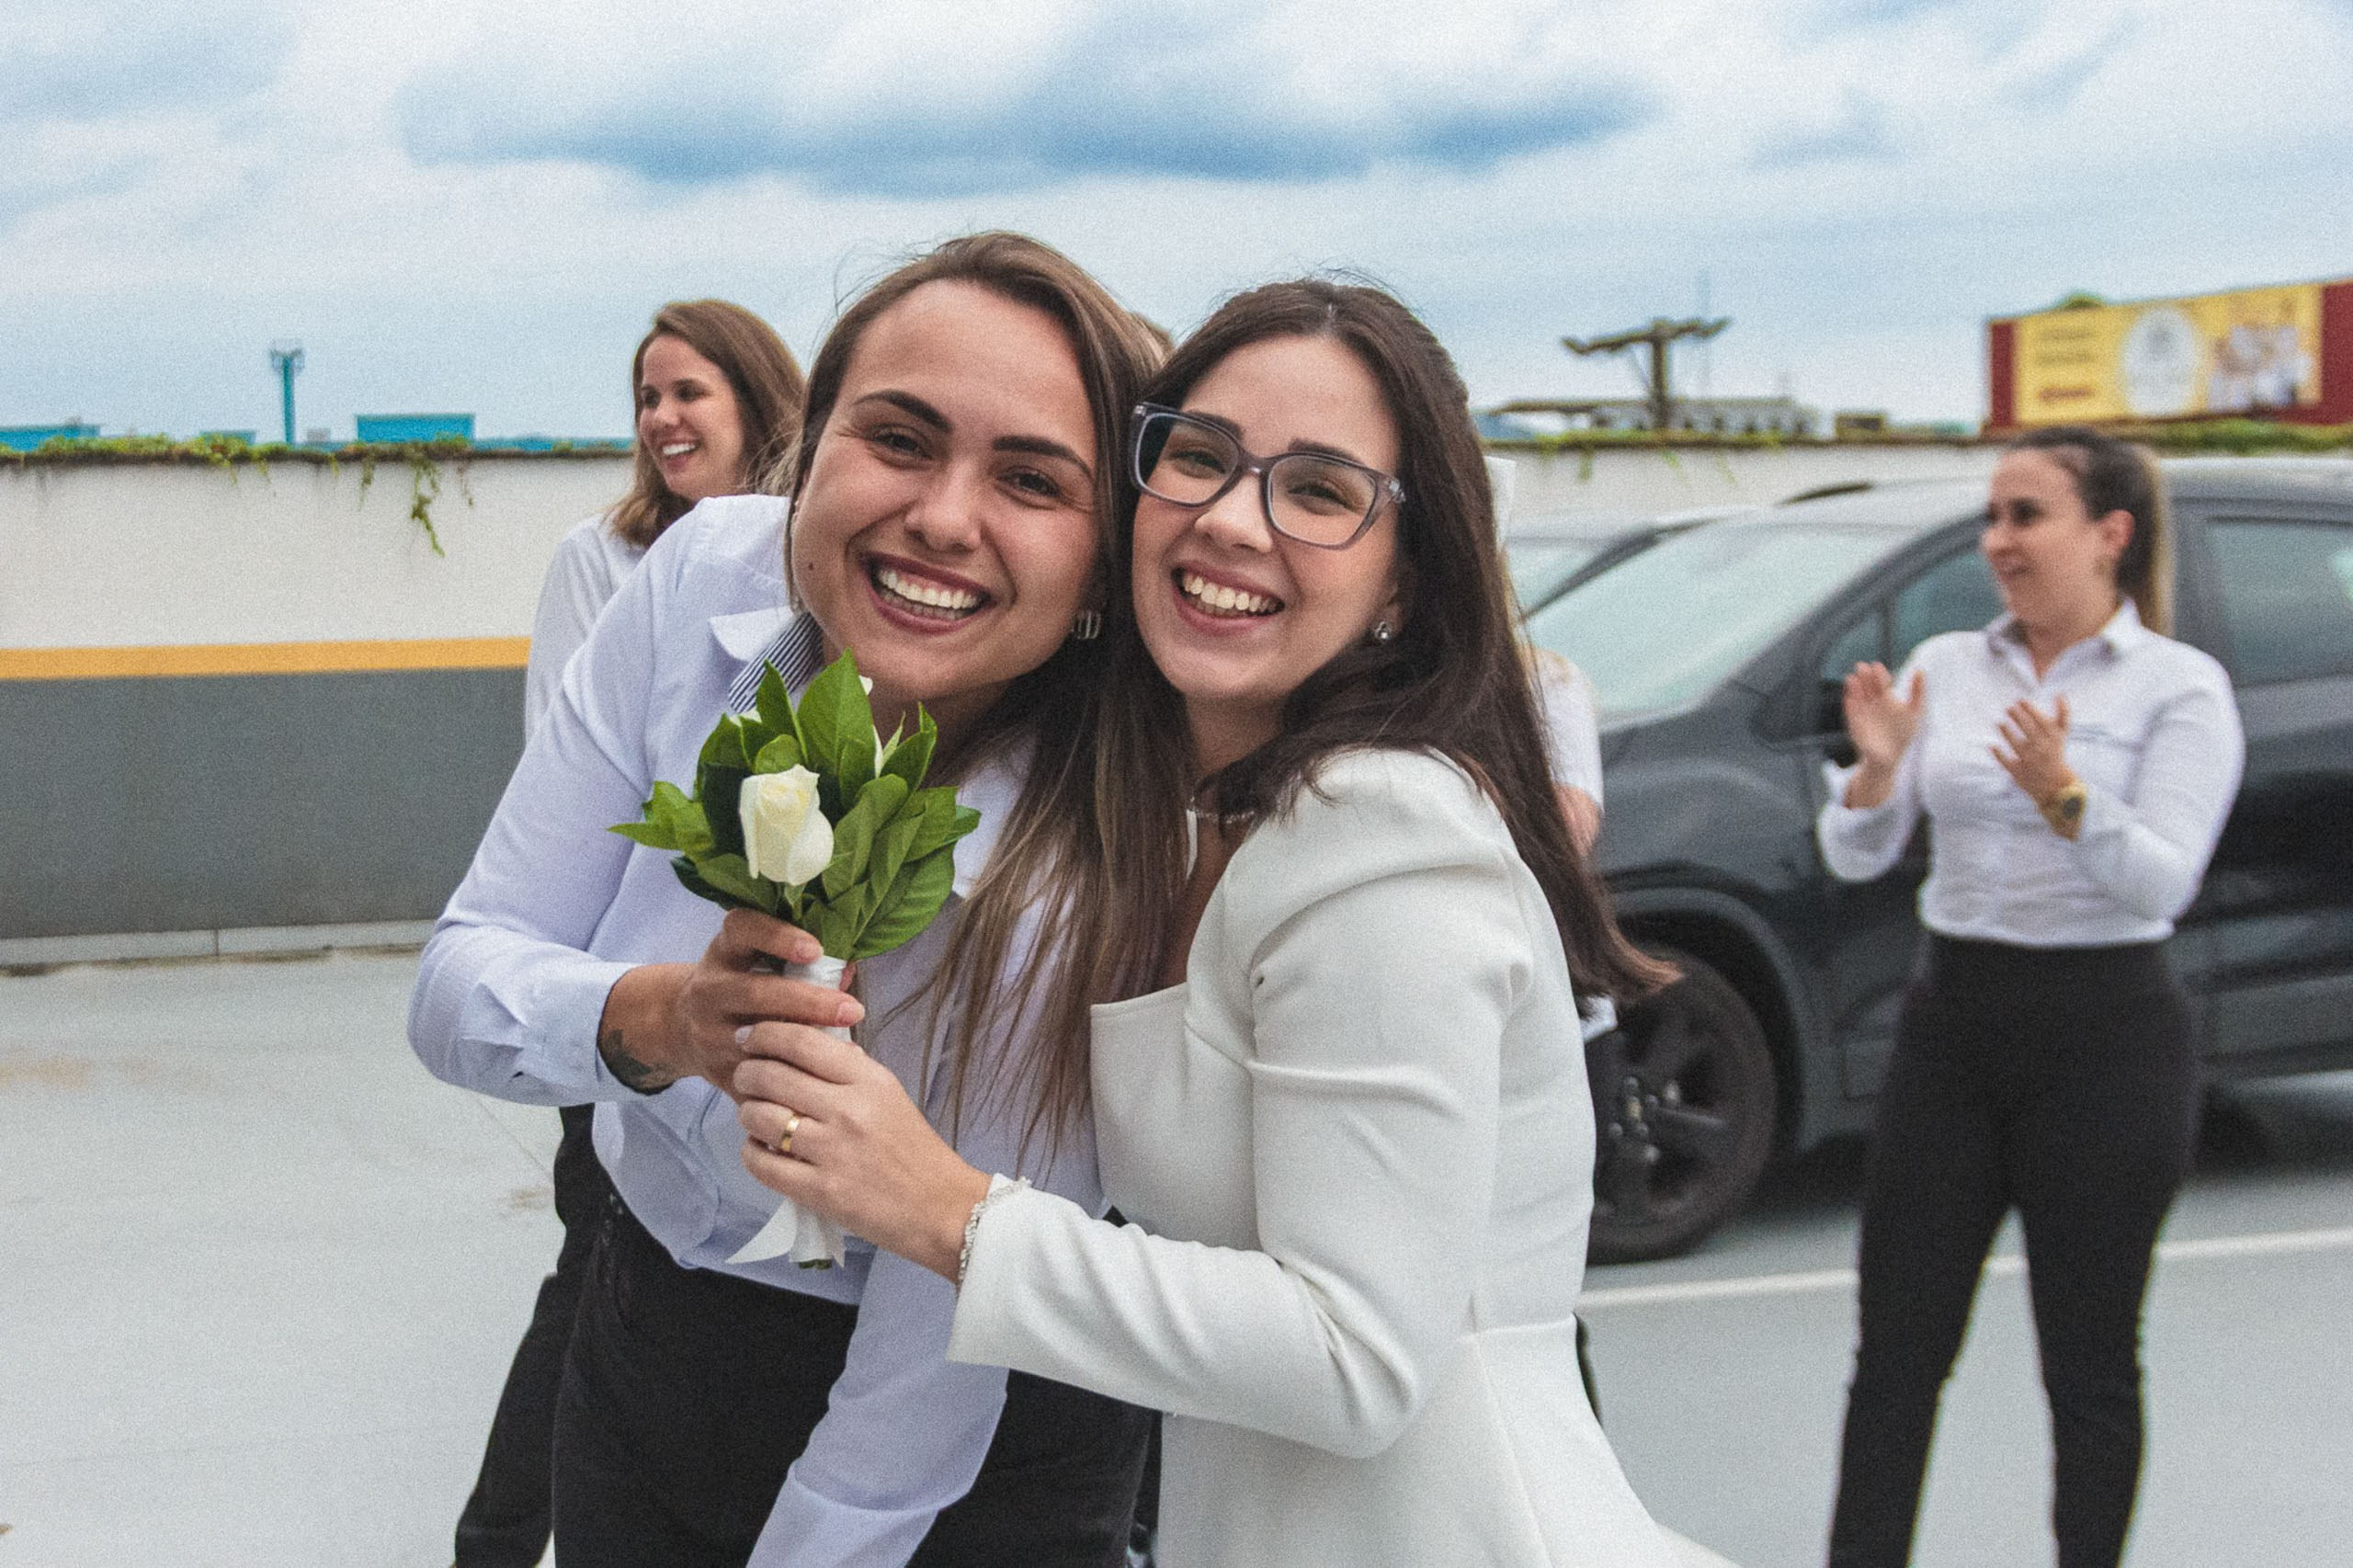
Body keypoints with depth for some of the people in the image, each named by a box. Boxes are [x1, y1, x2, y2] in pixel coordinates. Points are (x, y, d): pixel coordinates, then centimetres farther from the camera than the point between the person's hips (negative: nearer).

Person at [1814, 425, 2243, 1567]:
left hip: (2105, 1042, -4)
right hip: (1950, 1023, 4)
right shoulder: (1945, 668, 7)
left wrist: (2065, 797, -32)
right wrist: (1875, 771, -17)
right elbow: (1854, 858, 2)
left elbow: (2163, 882, -16)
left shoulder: (2180, 688, -4)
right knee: (1897, 1354, 5)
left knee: (2089, 1365, 6)